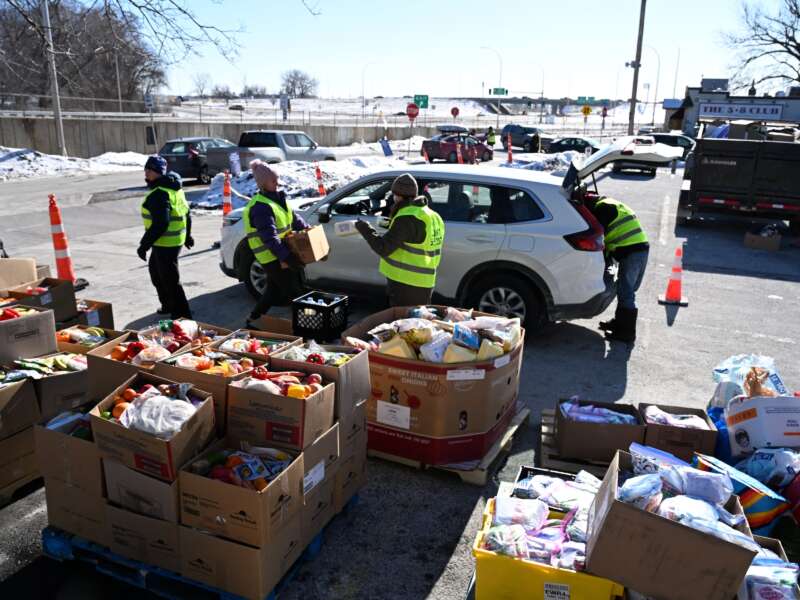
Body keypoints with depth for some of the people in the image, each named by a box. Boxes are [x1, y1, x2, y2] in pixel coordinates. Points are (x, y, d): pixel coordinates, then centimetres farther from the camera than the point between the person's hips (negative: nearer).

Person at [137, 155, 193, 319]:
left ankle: (182, 315, 5)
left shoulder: (159, 194, -22)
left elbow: (160, 224, -28)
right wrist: (187, 235, 27)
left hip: (165, 243, -11)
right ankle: (168, 305, 39)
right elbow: (186, 213, 18)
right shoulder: (173, 187, 11)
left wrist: (144, 245, -23)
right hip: (175, 239, 11)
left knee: (170, 280, -2)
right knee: (156, 270, 26)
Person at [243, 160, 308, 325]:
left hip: (280, 254, 10)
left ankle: (253, 319, 33)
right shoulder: (260, 207, -21)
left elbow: (293, 217, 23)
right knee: (294, 291, -4)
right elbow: (269, 237, -28)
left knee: (274, 289, 20)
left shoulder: (277, 197, 10)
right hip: (273, 257, -10)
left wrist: (307, 229, 11)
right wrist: (286, 257, -33)